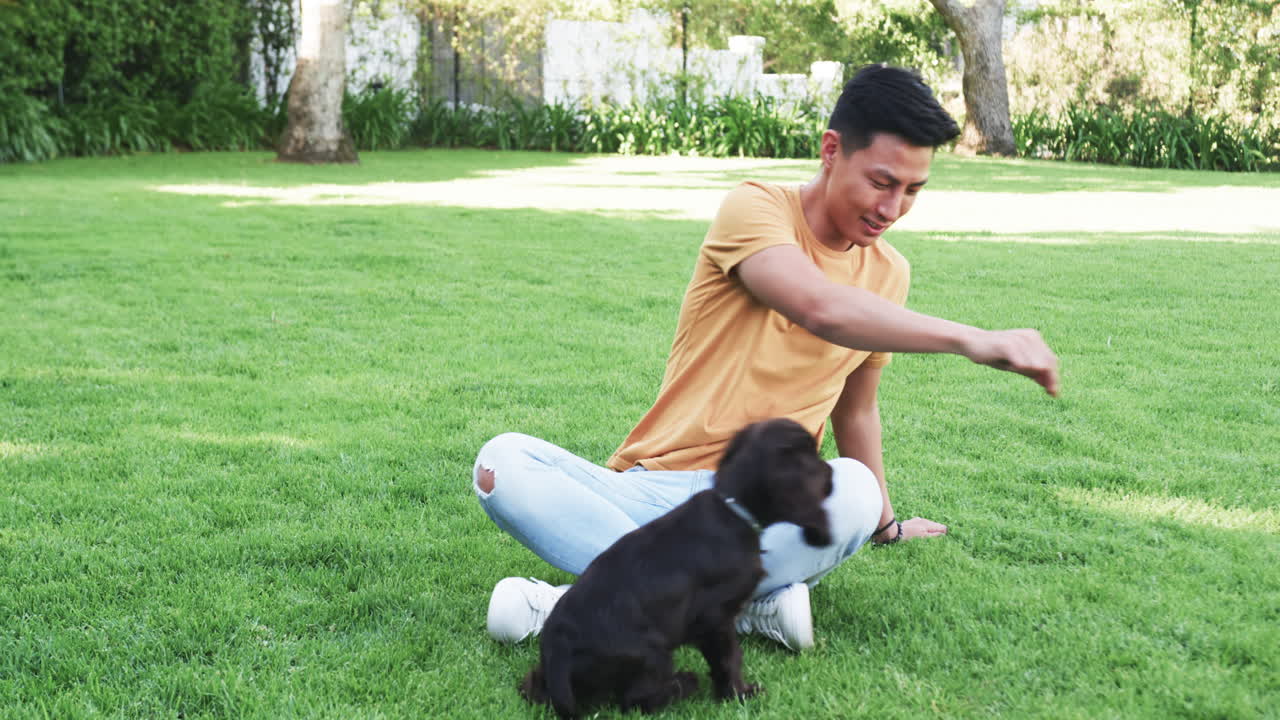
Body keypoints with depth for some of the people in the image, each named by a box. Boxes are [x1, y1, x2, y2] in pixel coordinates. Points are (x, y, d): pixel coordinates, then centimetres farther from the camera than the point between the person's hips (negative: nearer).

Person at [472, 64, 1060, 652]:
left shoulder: (888, 273, 12)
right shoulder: (756, 209, -6)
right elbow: (820, 309, -27)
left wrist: (884, 522, 37)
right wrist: (967, 339, -33)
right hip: (653, 491, -3)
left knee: (855, 492, -33)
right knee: (503, 462, -28)